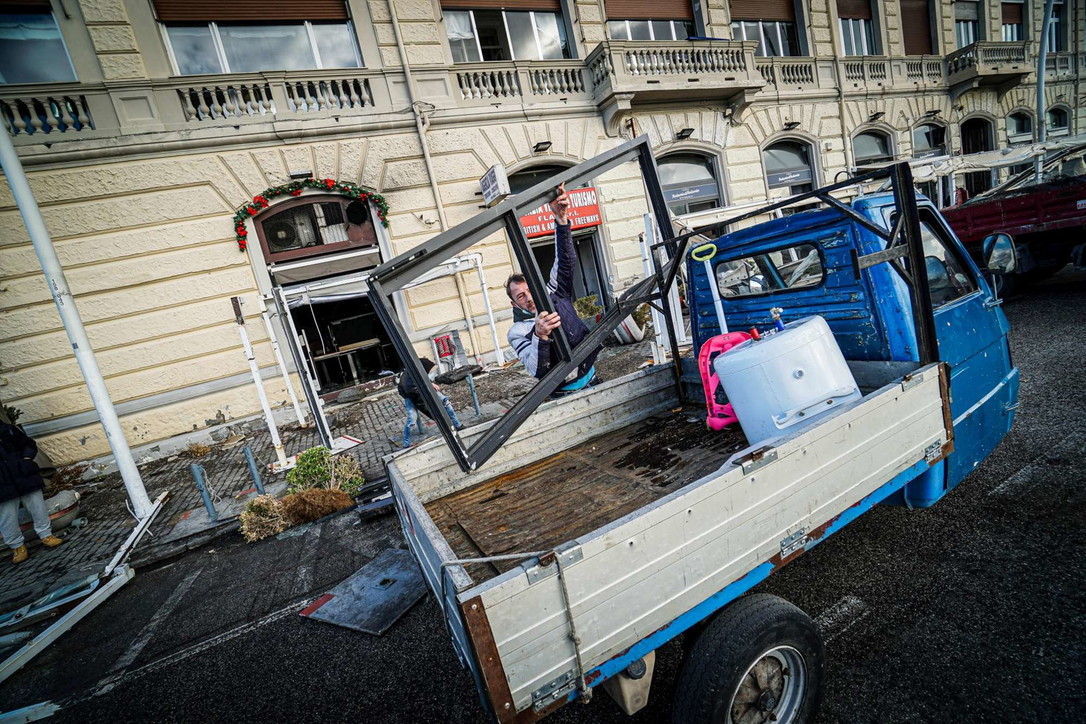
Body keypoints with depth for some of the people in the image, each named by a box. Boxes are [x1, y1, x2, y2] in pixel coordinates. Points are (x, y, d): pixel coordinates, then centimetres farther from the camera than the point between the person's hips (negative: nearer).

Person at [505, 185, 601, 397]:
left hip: (592, 381, 4)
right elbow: (537, 371, -20)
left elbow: (565, 261, -7)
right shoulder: (517, 333, -7)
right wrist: (539, 336, -36)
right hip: (563, 393, -4)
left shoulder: (553, 296, 4)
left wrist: (561, 219, -19)